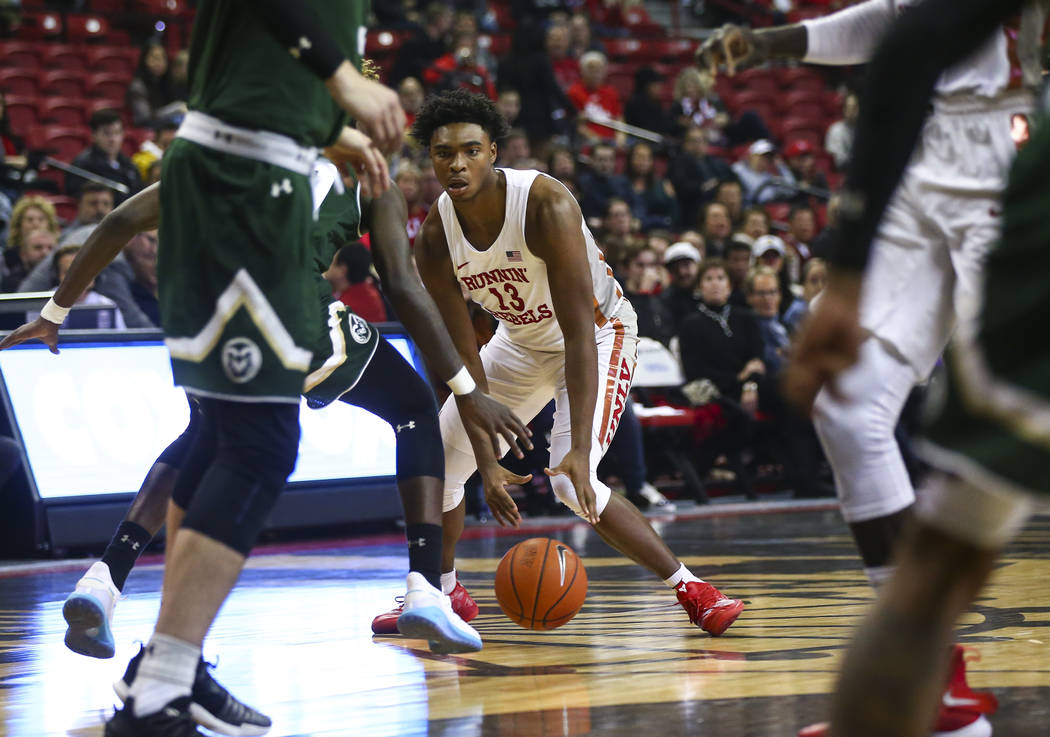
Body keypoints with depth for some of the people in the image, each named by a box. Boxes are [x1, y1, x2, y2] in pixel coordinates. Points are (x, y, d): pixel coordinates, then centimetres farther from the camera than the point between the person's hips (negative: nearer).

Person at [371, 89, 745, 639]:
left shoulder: (546, 205, -35)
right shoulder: (435, 237, -18)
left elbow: (579, 334, -36)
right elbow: (464, 354, -15)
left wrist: (581, 448, -42)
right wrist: (487, 461, -22)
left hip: (600, 334, -6)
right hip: (521, 341, 6)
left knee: (570, 481, -24)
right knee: (437, 460, 4)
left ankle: (689, 589, -12)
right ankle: (440, 592, 30)